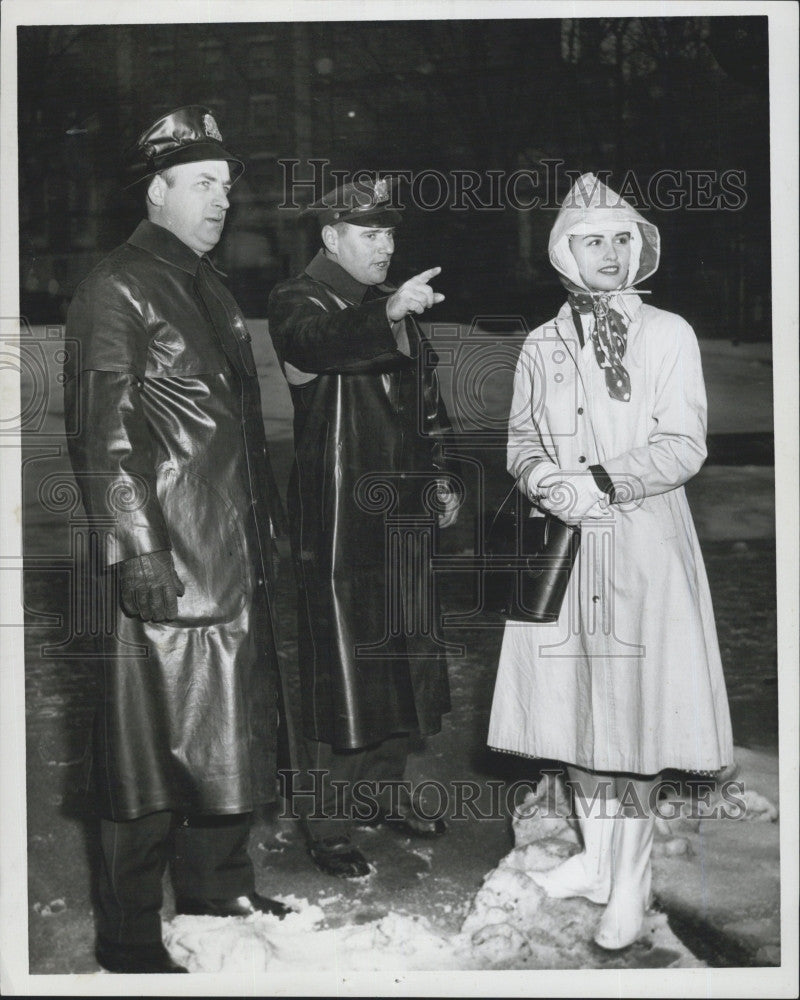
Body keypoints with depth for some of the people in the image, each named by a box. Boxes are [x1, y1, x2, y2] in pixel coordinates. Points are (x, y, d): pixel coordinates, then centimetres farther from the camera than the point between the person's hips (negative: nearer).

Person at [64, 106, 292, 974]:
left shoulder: (208, 288, 20)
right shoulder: (116, 289, -8)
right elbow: (102, 435, -14)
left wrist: (265, 523, 19)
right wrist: (138, 548, -20)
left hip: (235, 552, 9)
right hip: (166, 563, -9)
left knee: (232, 726, 16)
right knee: (154, 740, -3)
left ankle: (215, 884, 32)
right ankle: (128, 935, 8)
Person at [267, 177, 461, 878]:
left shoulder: (397, 305, 18)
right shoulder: (299, 300, -6)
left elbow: (428, 399, 25)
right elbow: (320, 343, -31)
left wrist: (442, 478, 19)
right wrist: (388, 314, -47)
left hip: (401, 506, 8)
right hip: (337, 513, -8)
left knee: (400, 656, 15)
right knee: (340, 665, -5)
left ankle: (387, 793, 29)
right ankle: (329, 826, 4)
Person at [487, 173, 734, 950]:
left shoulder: (668, 335, -1)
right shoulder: (541, 347, 10)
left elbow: (684, 447, -8)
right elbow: (521, 439, 13)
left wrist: (599, 481, -18)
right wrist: (541, 477, -9)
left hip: (642, 545, -3)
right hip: (564, 546, 4)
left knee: (633, 705, -4)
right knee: (575, 704, 8)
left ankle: (630, 884, 7)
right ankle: (596, 858, 24)